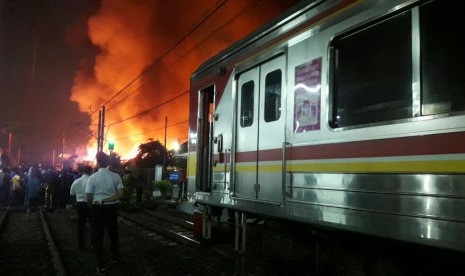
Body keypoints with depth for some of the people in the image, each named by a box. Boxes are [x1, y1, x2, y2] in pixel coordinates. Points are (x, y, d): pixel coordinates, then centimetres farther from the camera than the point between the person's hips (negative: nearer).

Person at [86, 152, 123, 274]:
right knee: (113, 233, 21)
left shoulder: (92, 177, -10)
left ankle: (101, 266, 14)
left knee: (98, 236, 9)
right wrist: (105, 200, -10)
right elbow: (120, 194, -12)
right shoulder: (116, 176, -4)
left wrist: (94, 205, 11)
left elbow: (89, 198, -9)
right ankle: (115, 258, 36)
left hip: (98, 208, -2)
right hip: (112, 208, 2)